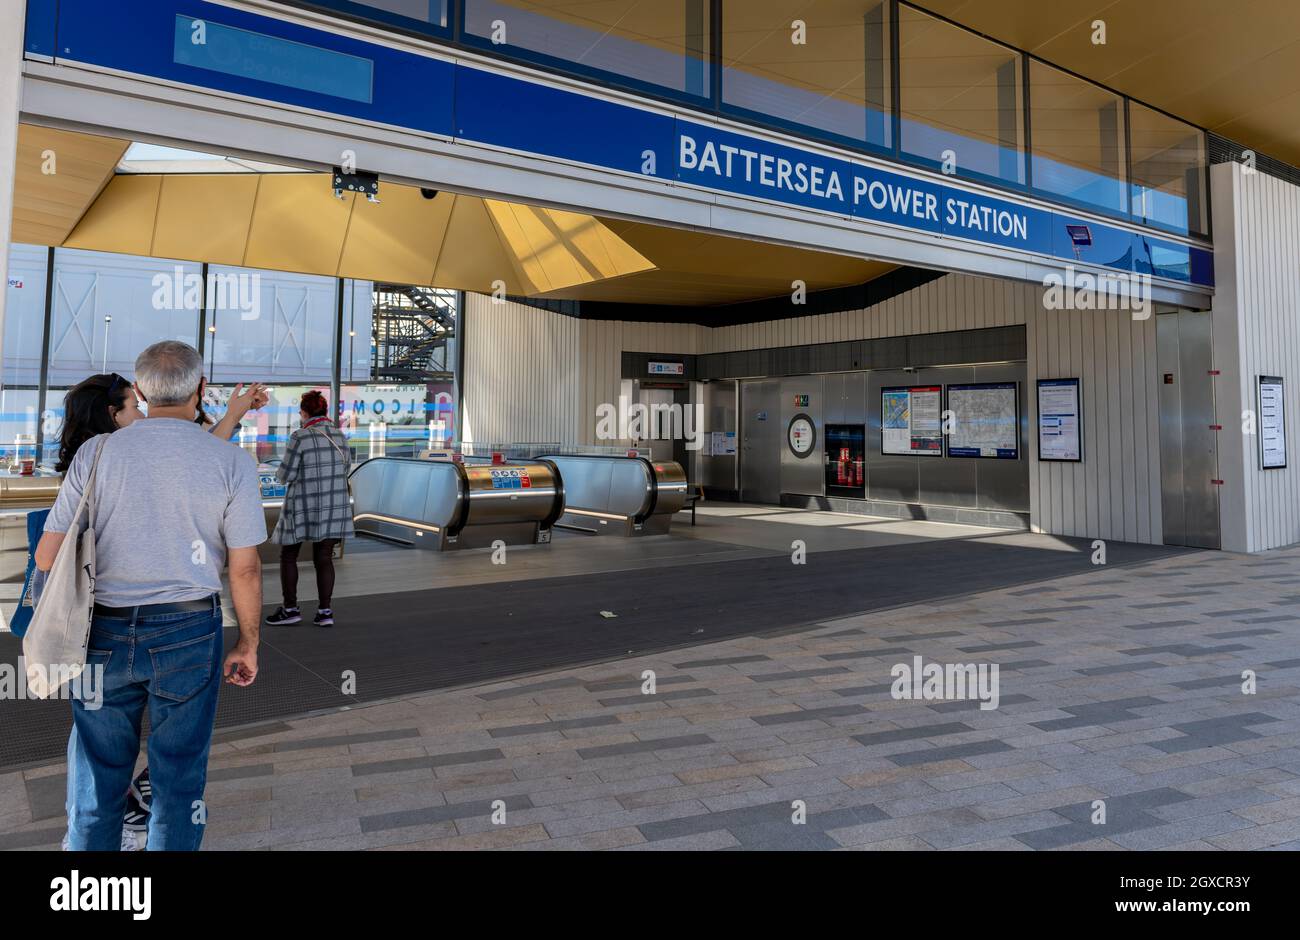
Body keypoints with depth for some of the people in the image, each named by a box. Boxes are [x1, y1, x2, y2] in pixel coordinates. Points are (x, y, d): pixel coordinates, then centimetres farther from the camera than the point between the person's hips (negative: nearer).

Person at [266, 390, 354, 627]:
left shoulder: (300, 437, -13)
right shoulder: (339, 434, 3)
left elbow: (286, 475, -11)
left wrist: (280, 472, 11)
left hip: (303, 506, -5)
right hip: (334, 505, 5)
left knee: (288, 556, 11)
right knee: (324, 557, 8)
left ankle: (290, 609, 13)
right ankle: (324, 611, 6)